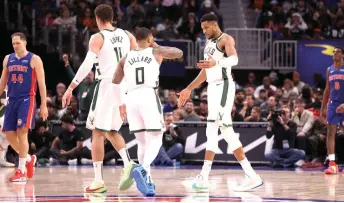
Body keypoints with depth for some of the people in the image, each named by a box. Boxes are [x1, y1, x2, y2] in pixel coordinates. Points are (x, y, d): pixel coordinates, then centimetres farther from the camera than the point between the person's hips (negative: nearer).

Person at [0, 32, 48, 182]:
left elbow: (41, 84, -4)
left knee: (21, 132, -14)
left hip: (27, 100, -6)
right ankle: (28, 159, 26)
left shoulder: (34, 59, -4)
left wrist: (44, 105, -7)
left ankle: (21, 171, -10)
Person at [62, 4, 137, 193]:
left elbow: (87, 64, -15)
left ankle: (98, 181, -5)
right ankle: (128, 164, -4)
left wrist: (70, 88, -13)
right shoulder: (127, 35, 10)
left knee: (98, 133, 0)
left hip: (106, 86, -6)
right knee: (112, 131, 20)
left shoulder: (97, 38, -5)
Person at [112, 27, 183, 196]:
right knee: (155, 140, -2)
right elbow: (179, 53, 24)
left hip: (132, 98, 4)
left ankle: (147, 181, 11)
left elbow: (115, 83, 16)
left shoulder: (126, 58, 17)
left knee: (142, 142, 14)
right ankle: (142, 169, -28)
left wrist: (121, 103, 25)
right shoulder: (156, 52, 9)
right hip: (149, 96, -4)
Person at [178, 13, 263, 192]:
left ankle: (204, 177, -17)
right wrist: (189, 89, 30)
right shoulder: (209, 43, 21)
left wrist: (216, 62, -48)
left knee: (213, 129, -14)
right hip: (213, 88, 10)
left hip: (223, 86, -10)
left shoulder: (226, 39, -7)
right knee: (226, 131, 5)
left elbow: (234, 59, -28)